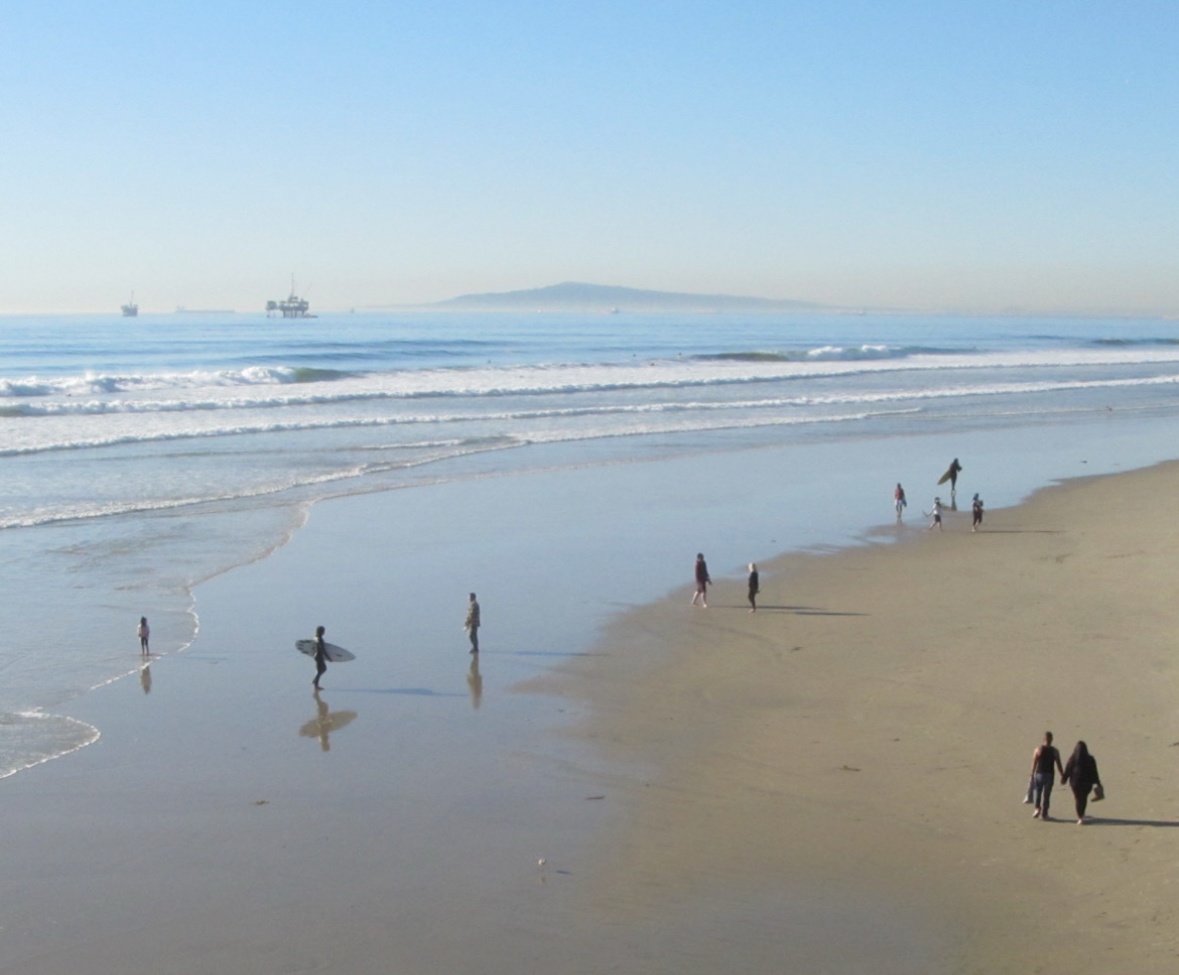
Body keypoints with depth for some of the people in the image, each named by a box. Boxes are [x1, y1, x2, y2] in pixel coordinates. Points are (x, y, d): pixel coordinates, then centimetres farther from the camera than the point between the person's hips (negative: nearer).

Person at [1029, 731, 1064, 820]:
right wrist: (1063, 776, 7)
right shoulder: (1054, 751, -2)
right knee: (1046, 794, 7)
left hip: (1039, 774, -1)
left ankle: (1037, 808, -6)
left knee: (1037, 792, 12)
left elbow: (1034, 764, -6)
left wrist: (1032, 775, 0)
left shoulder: (1038, 750, -5)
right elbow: (1058, 765, -2)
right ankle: (1044, 813, 10)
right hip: (1049, 775, 1)